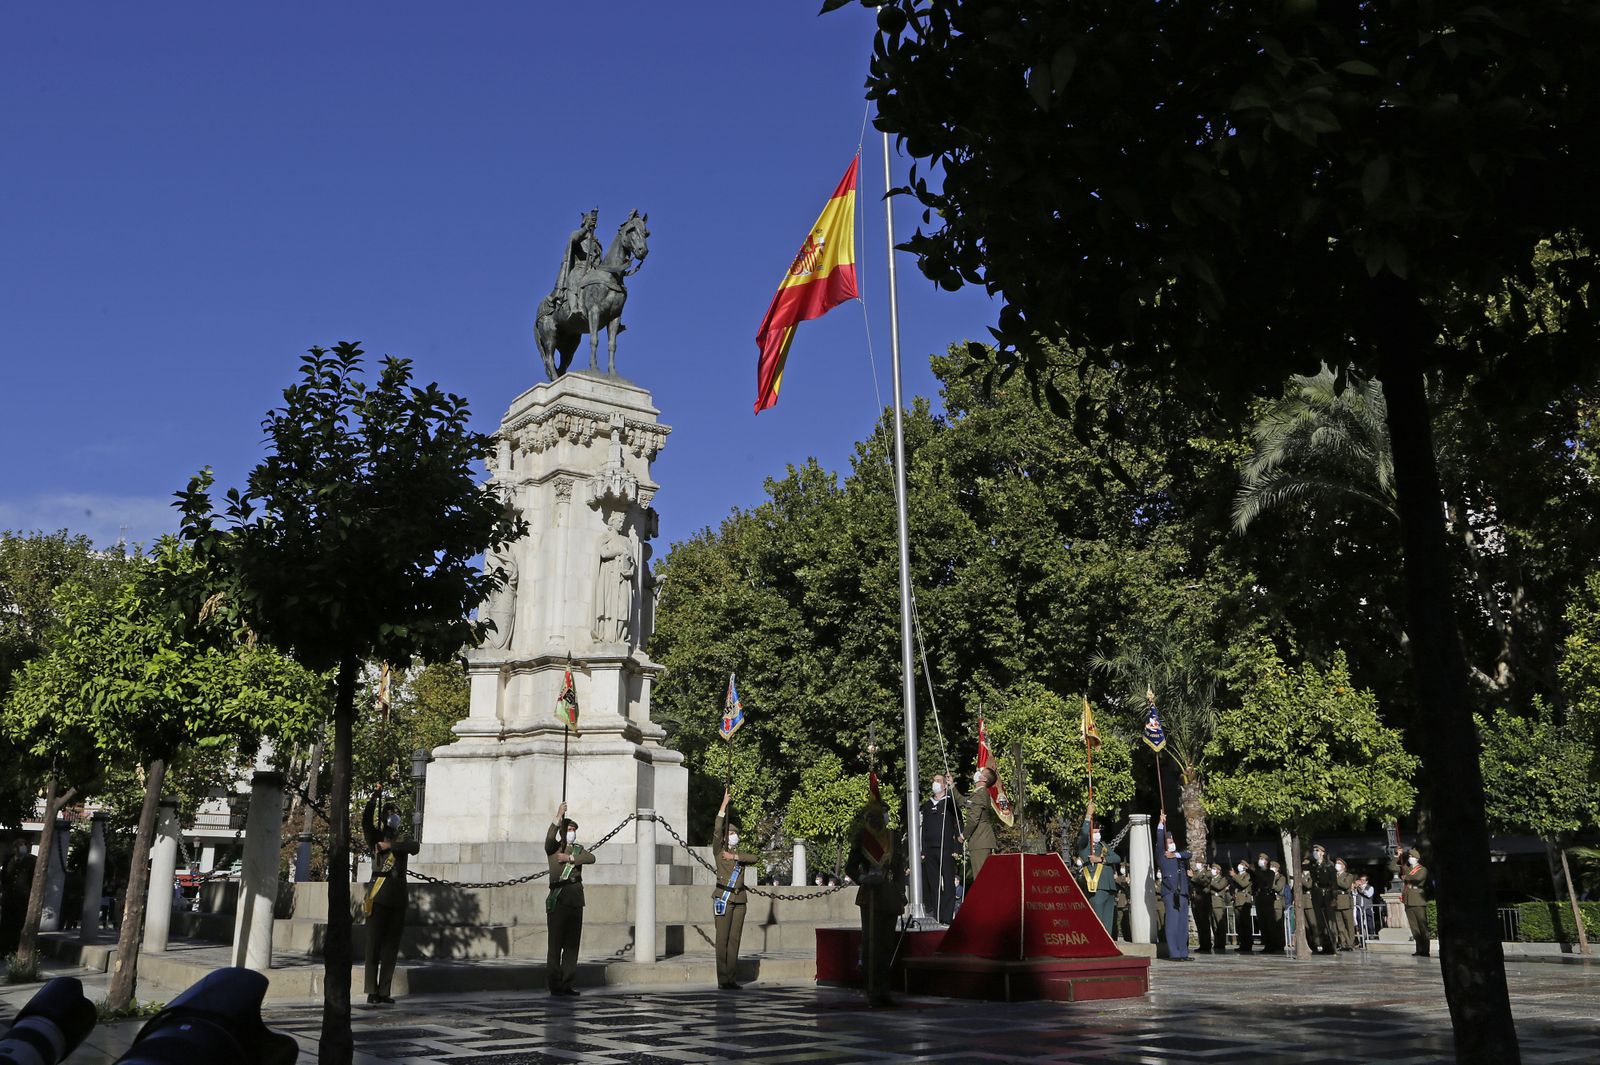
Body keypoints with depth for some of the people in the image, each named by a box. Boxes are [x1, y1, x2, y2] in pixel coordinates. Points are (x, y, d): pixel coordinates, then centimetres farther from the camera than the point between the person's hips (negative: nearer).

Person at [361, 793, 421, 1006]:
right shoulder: (376, 839, 10)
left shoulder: (402, 842, 19)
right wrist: (373, 799, -16)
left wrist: (390, 846, -13)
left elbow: (414, 847, -5)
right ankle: (372, 992, -3)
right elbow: (366, 822, -10)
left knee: (391, 945, 4)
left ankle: (384, 992, 8)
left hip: (398, 899, 4)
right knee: (374, 944, -4)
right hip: (378, 897, -4)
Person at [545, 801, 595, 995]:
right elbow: (549, 838, -17)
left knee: (572, 941, 6)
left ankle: (567, 983, 11)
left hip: (576, 895, 6)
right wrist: (558, 816, -22)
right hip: (558, 895, -5)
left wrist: (570, 858, -9)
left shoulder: (578, 850, 21)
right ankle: (554, 984, -5)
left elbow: (591, 858, 0)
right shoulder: (554, 848, 7)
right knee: (556, 940, -7)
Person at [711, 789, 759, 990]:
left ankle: (731, 978, 9)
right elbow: (717, 830, -11)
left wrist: (735, 857, -9)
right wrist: (724, 805, -15)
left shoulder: (740, 853, 19)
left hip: (739, 900, 5)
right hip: (723, 898, -5)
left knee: (735, 938, 4)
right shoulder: (720, 850, 5)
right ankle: (722, 979, -3)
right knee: (722, 939, -5)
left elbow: (755, 858, -1)